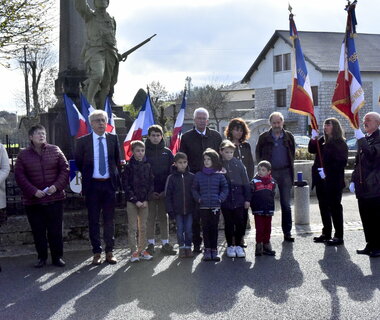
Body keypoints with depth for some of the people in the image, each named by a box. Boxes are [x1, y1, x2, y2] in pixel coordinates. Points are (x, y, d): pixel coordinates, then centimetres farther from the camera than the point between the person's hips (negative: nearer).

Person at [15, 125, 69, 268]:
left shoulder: (55, 150, 4)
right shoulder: (23, 154, 2)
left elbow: (65, 169, 3)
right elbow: (19, 176, -1)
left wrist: (57, 186, -10)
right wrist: (33, 191, -12)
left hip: (55, 198, 0)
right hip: (33, 201, 0)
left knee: (55, 229, 3)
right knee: (38, 231, 5)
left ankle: (57, 257, 15)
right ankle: (41, 257, 17)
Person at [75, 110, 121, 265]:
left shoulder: (113, 139, 4)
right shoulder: (83, 141, -2)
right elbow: (78, 163, 8)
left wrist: (117, 178, 8)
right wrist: (86, 176, 8)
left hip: (109, 184, 1)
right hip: (92, 185, -1)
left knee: (109, 219, 7)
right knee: (93, 220, 4)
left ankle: (109, 252, 15)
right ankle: (97, 252, 12)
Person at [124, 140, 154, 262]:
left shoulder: (148, 166, 5)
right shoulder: (129, 167, -2)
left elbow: (151, 184, 4)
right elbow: (126, 186, -5)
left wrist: (146, 200, -6)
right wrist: (135, 200, -11)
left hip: (144, 201, 3)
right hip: (132, 201, -3)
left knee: (143, 227, 8)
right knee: (132, 227, -2)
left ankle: (142, 250, 16)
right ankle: (134, 252, 2)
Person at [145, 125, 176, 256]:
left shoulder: (167, 152, 8)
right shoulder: (144, 152, 2)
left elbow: (172, 171, 6)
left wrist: (167, 190, -5)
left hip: (164, 191, 2)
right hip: (149, 191, -2)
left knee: (163, 217, 6)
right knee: (150, 217, 1)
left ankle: (165, 244, 11)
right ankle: (151, 244, 7)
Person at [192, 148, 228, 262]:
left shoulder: (219, 175, 3)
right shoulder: (199, 175, 5)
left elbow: (225, 188, 7)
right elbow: (194, 189, 10)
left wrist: (220, 198, -6)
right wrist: (198, 198, -4)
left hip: (215, 206, 0)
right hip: (203, 206, 1)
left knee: (214, 228, 5)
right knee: (205, 228, 4)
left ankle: (214, 250, 11)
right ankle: (207, 250, 10)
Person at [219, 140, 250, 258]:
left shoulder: (238, 163, 1)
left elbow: (245, 182, 4)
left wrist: (247, 199, 2)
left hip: (239, 199, 1)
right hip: (225, 200, -1)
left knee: (240, 223, 3)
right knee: (228, 224, 8)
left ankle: (238, 245, 17)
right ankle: (230, 246, 20)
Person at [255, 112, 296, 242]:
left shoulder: (289, 136, 6)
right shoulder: (264, 137, 1)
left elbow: (292, 153, 13)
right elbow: (258, 154, 6)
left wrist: (290, 167, 4)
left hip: (285, 172, 1)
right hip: (269, 173, -1)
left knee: (286, 204, 4)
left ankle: (287, 232, 10)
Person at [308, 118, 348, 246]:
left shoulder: (340, 143, -9)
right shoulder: (323, 140, 10)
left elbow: (341, 162, -15)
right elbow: (312, 150, 14)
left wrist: (327, 171, -20)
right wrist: (313, 139, -3)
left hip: (333, 182, -7)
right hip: (321, 180, 7)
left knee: (335, 207, -2)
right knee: (324, 207, 14)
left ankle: (339, 236, 5)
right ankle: (326, 234, 25)